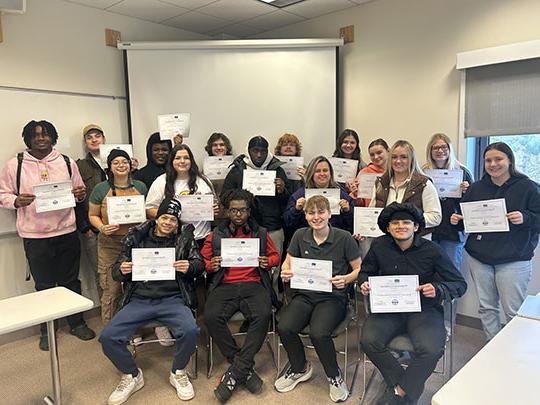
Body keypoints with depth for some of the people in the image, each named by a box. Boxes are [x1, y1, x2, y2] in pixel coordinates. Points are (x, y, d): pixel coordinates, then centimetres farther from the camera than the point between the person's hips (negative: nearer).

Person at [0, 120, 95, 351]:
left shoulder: (67, 163, 7)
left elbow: (80, 192, 15)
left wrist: (80, 195, -8)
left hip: (67, 232, 2)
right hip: (35, 237, -1)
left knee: (71, 281, 12)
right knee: (44, 285, 9)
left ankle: (77, 323, 28)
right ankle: (47, 330, 26)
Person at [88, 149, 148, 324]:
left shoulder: (140, 186, 8)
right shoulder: (101, 189, 2)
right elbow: (93, 215, 7)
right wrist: (102, 227, -12)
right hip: (110, 244, -2)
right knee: (112, 289, -1)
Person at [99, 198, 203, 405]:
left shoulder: (184, 237, 7)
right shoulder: (136, 236, 8)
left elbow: (200, 263, 7)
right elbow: (116, 272, 12)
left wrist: (189, 267, -16)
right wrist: (122, 270, -13)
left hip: (172, 299, -1)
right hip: (138, 300, 2)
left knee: (190, 331, -27)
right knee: (108, 337, -16)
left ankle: (178, 373, 6)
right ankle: (132, 376, 14)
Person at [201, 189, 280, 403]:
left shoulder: (261, 234, 17)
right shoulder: (215, 236, 16)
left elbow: (275, 256, 22)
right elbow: (203, 261, 17)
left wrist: (267, 262, -2)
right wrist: (210, 266, -6)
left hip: (253, 285, 0)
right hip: (224, 286, 1)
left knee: (263, 315, -32)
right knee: (211, 317, -29)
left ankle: (236, 372, -20)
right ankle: (246, 370, -15)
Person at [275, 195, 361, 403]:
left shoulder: (344, 238, -5)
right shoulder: (300, 235, 5)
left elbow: (359, 269, 1)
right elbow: (287, 263, 13)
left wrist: (346, 279, -19)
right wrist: (285, 272, -10)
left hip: (333, 296, -3)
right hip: (304, 294, 4)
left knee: (318, 333, -31)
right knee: (284, 327, -23)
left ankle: (334, 376, 4)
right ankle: (300, 368, 11)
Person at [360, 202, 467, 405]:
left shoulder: (432, 250, -4)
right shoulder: (379, 246, 3)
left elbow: (460, 284, 0)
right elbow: (365, 272, 18)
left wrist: (438, 290, -21)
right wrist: (364, 283, -5)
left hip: (424, 309, -2)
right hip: (388, 308, 2)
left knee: (430, 349, -30)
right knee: (369, 341, -26)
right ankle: (407, 385, -1)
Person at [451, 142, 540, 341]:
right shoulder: (476, 188, 9)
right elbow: (465, 218, 15)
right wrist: (457, 220, -5)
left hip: (513, 259, -4)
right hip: (479, 257, 4)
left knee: (513, 311, 1)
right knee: (486, 307, 12)